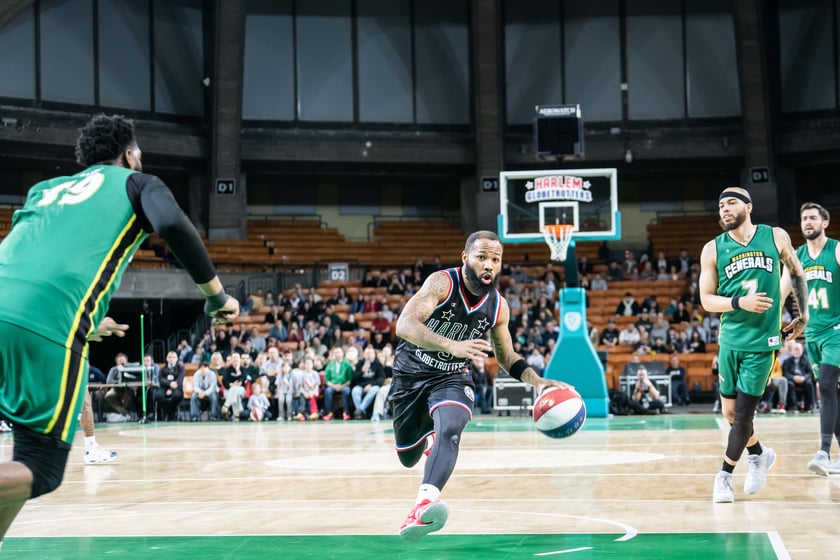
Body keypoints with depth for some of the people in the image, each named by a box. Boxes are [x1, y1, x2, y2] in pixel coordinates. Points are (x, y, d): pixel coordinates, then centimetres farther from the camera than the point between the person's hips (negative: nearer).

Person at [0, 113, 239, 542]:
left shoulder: (45, 188, 34)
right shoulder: (136, 183, 19)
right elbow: (172, 225, -3)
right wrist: (217, 295, 6)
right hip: (48, 327, -5)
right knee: (40, 470, 2)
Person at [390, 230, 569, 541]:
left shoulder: (498, 307, -7)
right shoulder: (442, 283, -22)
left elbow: (506, 356, 9)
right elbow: (405, 325, -34)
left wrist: (538, 382, -9)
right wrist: (452, 346, -49)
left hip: (451, 378, 1)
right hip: (410, 374, -1)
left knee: (450, 430, -31)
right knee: (408, 458, 12)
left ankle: (424, 503, -49)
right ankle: (430, 428, 49)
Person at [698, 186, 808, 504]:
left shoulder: (776, 237, -2)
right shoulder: (713, 249, -1)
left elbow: (797, 273, 14)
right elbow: (706, 300, -3)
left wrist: (804, 314, 12)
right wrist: (740, 302, -18)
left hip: (762, 341, -2)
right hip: (730, 338, 3)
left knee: (743, 413, -5)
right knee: (730, 411, 10)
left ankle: (725, 476, 12)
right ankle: (759, 455, 37)